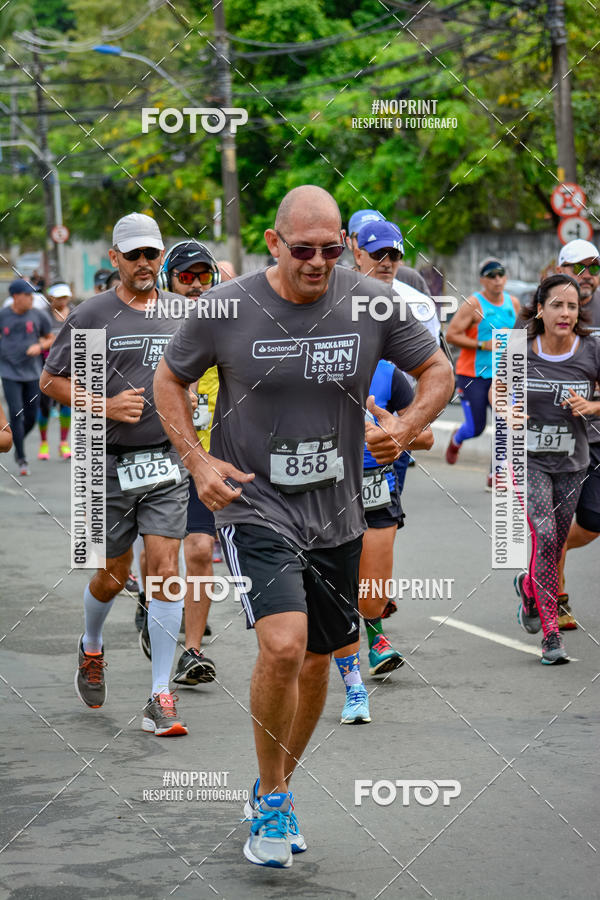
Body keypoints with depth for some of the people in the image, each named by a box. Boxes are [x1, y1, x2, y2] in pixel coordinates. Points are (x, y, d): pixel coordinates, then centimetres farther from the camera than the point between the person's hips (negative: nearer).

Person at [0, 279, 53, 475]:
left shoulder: (38, 316, -2)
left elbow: (50, 339, 9)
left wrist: (39, 346, -10)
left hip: (32, 372, 2)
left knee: (31, 417, 4)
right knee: (16, 415, -9)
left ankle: (18, 444, 33)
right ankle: (22, 459, -1)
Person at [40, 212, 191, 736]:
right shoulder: (91, 315, -4)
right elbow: (51, 381, -1)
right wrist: (105, 406, -12)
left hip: (166, 460, 2)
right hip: (109, 463, -2)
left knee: (165, 570, -8)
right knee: (113, 577, 8)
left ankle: (161, 698, -5)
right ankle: (91, 648, 41)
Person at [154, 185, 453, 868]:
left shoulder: (372, 303, -4)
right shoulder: (225, 308, -9)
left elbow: (437, 369, 9)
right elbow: (168, 380, 7)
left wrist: (408, 426, -11)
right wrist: (197, 461, -6)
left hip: (336, 515, 4)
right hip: (252, 505, -4)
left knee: (316, 661, 14)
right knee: (283, 647, -22)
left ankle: (274, 792, 38)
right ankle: (272, 801, -1)